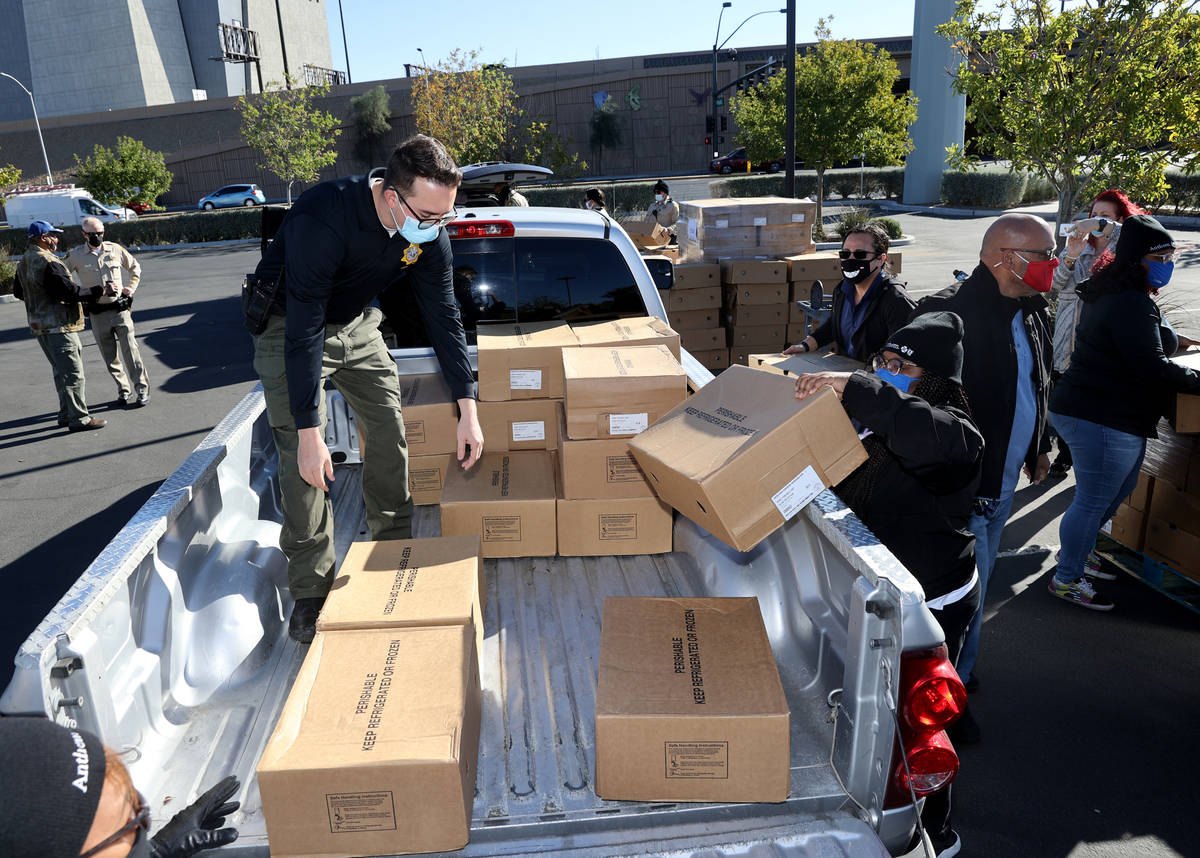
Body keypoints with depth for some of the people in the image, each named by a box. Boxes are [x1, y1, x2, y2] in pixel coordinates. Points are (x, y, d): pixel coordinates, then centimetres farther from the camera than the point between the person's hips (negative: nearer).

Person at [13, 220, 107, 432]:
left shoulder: (24, 262, 13)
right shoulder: (48, 262, -18)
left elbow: (18, 292, 23)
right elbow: (69, 292, -23)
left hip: (39, 325, 10)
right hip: (58, 325, -10)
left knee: (61, 370, 19)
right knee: (73, 372, -6)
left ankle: (66, 413, 26)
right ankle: (79, 419, -4)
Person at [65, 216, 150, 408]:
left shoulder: (115, 249, 5)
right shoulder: (75, 255, -1)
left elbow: (135, 267, 21)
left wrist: (131, 287, 6)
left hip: (120, 309, 0)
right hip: (97, 314, 0)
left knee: (131, 351, -4)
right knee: (110, 357, 6)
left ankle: (142, 391, 0)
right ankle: (124, 392, 17)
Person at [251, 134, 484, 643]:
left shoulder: (428, 231, -17)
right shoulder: (324, 218, -37)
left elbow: (443, 315, -9)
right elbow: (303, 332, -36)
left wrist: (467, 409, -12)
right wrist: (309, 432, -36)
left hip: (355, 324, 6)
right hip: (288, 325, -5)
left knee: (390, 433, 3)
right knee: (303, 460, -12)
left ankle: (395, 549, 22)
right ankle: (310, 592, 0)